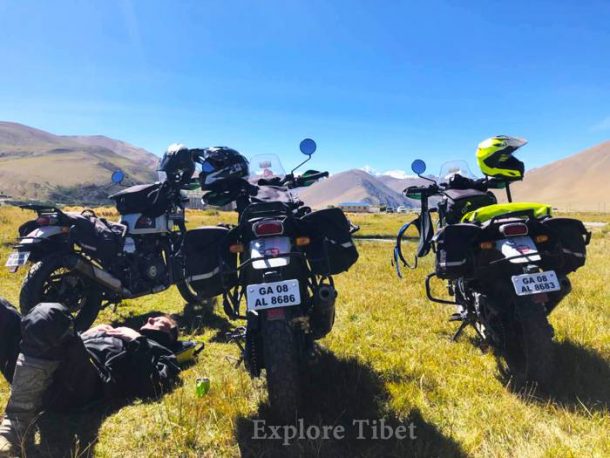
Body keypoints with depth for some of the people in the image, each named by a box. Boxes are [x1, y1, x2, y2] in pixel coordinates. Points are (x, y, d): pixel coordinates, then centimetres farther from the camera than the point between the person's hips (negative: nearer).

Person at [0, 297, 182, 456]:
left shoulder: (161, 353, 23)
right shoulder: (118, 334, 41)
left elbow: (156, 385, -3)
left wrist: (137, 342, 2)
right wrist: (86, 334, 20)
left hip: (73, 386, -6)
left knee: (49, 314, -30)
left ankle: (16, 426, -27)